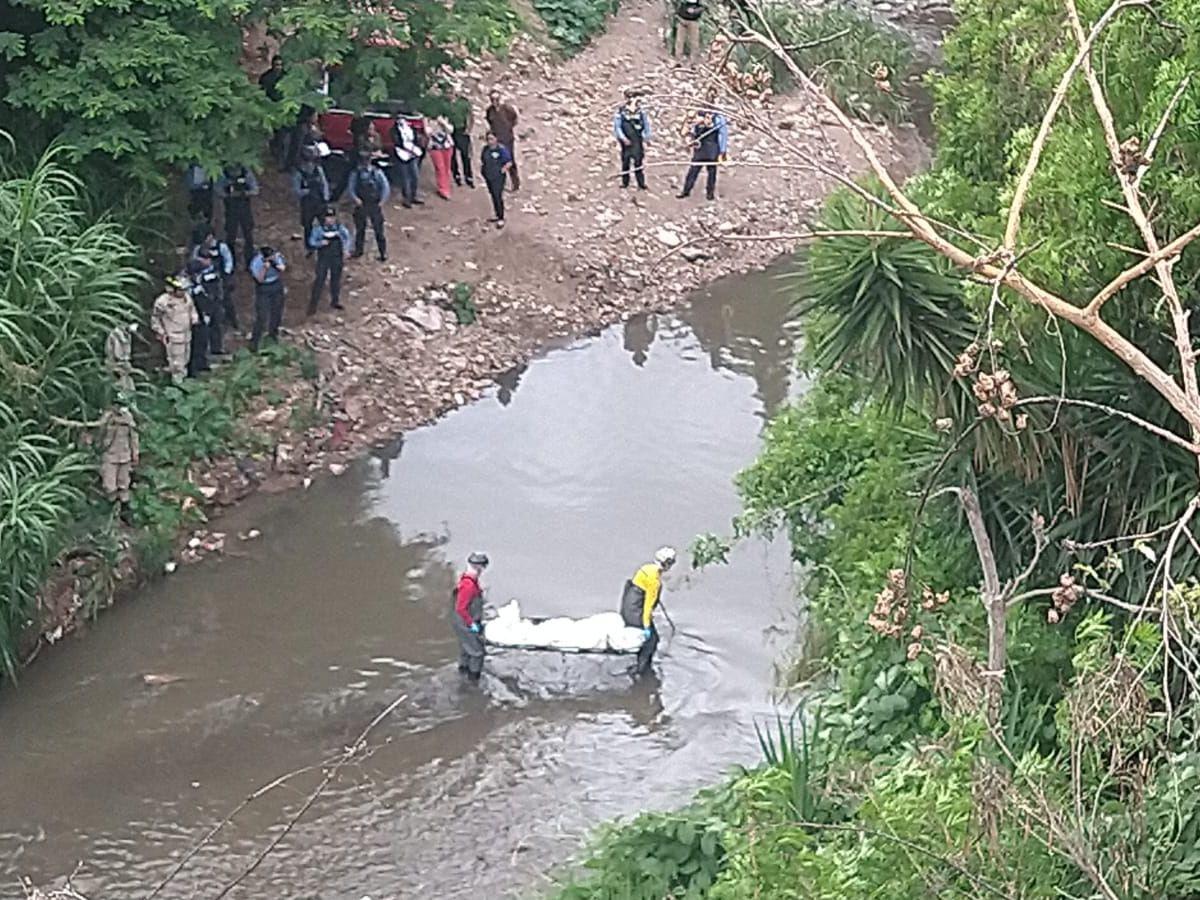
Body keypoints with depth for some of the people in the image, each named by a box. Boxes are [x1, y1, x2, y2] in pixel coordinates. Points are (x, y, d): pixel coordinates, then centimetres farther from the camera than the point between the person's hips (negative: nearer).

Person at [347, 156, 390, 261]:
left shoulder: (377, 173, 2)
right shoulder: (355, 174, 5)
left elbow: (385, 187, 0)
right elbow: (350, 188, -1)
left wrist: (382, 201, -11)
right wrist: (355, 198, -19)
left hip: (375, 205, -1)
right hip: (361, 205, 1)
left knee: (379, 230, -2)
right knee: (360, 229, 12)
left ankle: (383, 253, 3)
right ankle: (359, 250, 28)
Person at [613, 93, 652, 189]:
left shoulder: (640, 111, 1)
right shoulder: (621, 111, -3)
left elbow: (646, 124, 11)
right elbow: (617, 126, -2)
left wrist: (647, 138, 8)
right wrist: (623, 138, -10)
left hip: (637, 141, 0)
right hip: (626, 141, 0)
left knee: (638, 162, -7)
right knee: (625, 162, 5)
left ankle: (641, 183, -7)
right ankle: (625, 182, 16)